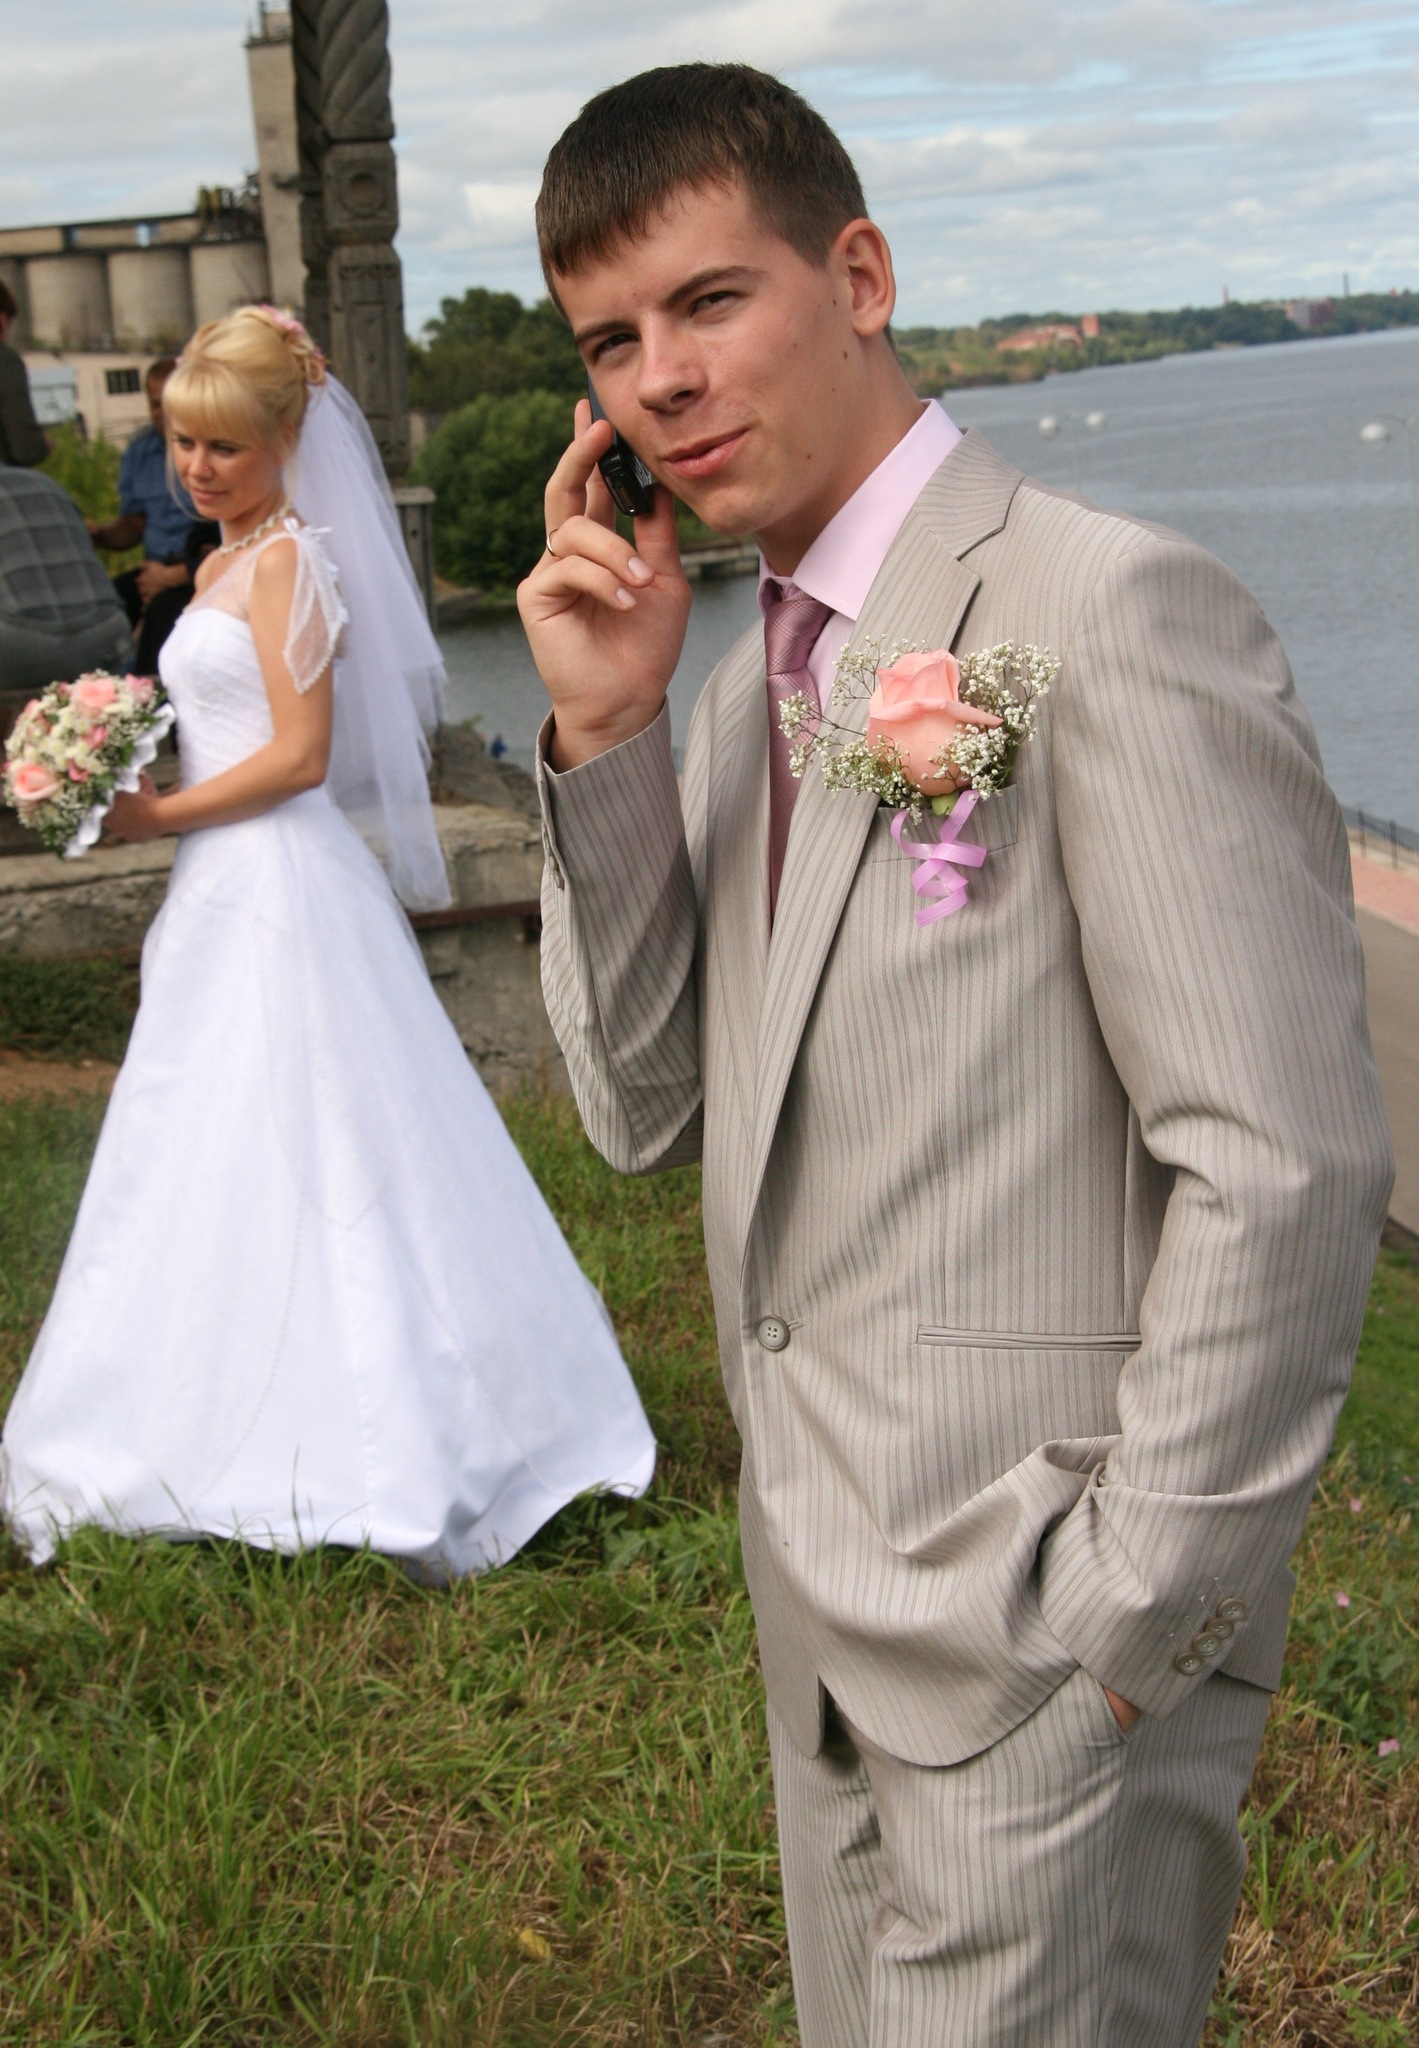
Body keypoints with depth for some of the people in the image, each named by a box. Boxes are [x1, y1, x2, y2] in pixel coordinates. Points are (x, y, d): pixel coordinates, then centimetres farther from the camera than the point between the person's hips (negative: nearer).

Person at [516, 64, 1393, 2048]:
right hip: (830, 1615, 8)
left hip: (1050, 1625, -8)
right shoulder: (754, 672, 7)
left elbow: (1290, 1171, -21)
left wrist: (1129, 1620, -15)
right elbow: (652, 1116, 4)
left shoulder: (1113, 614, -18)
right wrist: (602, 731, -7)